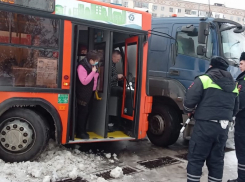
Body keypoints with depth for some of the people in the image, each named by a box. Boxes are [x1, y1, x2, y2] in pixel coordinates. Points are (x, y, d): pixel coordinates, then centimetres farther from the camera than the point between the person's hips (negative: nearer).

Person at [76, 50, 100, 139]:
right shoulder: (82, 66, -21)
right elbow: (84, 81, -27)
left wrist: (95, 88, 14)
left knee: (87, 112, 13)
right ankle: (80, 133, 10)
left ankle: (83, 131, 25)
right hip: (83, 94, -8)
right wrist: (93, 72, -26)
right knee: (83, 113, -2)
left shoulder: (93, 65, 7)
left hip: (91, 93, 8)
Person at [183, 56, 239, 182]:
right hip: (223, 128, 6)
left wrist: (189, 110, 10)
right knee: (216, 160, 15)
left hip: (205, 125, -6)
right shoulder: (233, 85, 14)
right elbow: (235, 109, 19)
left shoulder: (203, 80, -6)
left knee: (195, 159, 3)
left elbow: (189, 101, -11)